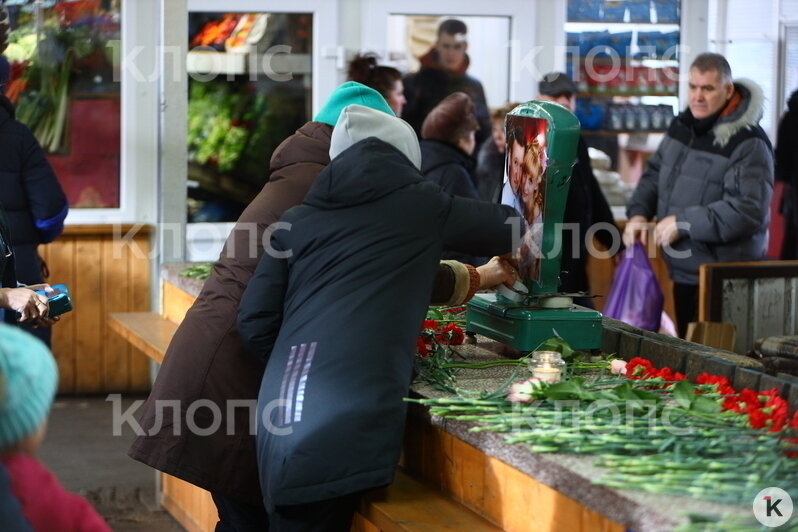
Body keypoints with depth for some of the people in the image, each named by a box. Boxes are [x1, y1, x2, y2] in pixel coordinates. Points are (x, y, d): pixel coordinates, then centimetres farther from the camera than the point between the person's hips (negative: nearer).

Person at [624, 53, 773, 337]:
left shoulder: (748, 144, -18)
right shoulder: (682, 126, 8)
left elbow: (749, 210, -26)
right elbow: (654, 174, 20)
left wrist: (683, 222, -24)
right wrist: (638, 213, 1)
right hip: (682, 271, 8)